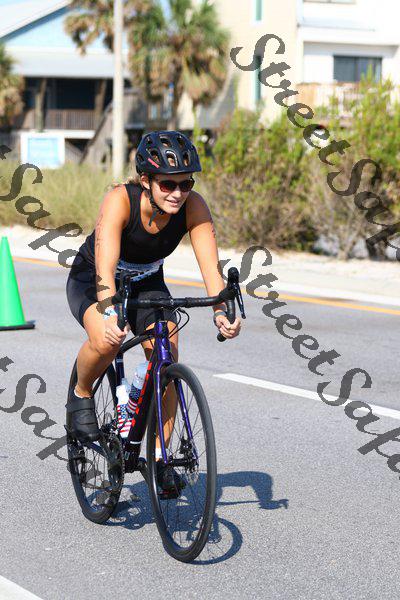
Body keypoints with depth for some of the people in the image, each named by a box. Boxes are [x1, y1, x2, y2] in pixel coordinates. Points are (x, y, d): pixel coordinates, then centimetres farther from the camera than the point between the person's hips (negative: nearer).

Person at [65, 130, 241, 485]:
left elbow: (210, 264, -33)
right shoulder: (120, 200, -35)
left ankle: (159, 457, -3)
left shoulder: (193, 206, -25)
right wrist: (109, 314, -62)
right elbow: (105, 266, -45)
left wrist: (222, 311, -50)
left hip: (147, 283, 4)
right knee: (106, 340, -35)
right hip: (91, 282, -3)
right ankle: (81, 396, -3)